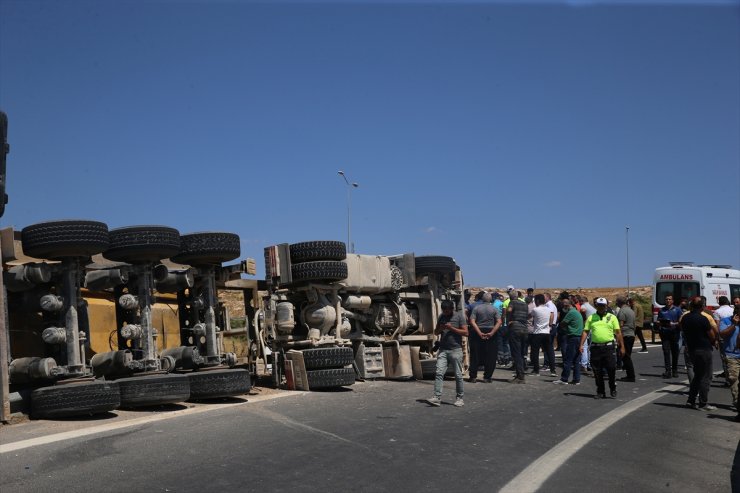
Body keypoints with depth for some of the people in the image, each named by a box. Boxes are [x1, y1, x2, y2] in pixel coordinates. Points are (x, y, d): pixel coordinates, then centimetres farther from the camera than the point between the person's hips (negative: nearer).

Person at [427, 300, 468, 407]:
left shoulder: (459, 316, -1)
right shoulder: (441, 317, 13)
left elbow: (465, 332, -7)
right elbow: (436, 332, 20)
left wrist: (452, 328, -15)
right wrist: (441, 329, -3)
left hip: (456, 349, -4)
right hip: (443, 350, 4)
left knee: (458, 375, 1)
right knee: (439, 373, -7)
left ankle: (459, 398, 12)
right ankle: (437, 397, -11)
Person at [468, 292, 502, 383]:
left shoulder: (476, 308, -1)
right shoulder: (494, 309, 1)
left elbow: (472, 321, -11)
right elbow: (499, 322, -8)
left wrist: (480, 333, -13)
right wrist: (491, 333, -12)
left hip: (478, 333, 0)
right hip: (490, 334, 0)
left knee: (475, 356, 7)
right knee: (490, 357, 7)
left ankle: (473, 376, 8)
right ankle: (487, 377, 6)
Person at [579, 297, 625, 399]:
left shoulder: (612, 317, 6)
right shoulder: (591, 318, 10)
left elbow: (618, 333, 5)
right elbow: (585, 332, 9)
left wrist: (622, 346, 0)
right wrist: (581, 345, -1)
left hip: (609, 346, -2)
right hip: (595, 347, 2)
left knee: (611, 369, -3)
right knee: (597, 371, 6)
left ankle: (613, 390, 16)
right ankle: (600, 392, 17)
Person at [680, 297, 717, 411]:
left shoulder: (685, 318, 4)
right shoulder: (703, 319, -17)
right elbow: (712, 335, -11)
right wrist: (712, 342, 9)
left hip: (691, 349, 7)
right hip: (704, 349, -7)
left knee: (697, 375, 18)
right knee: (705, 377, 1)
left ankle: (691, 400, 16)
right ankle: (703, 403, 3)